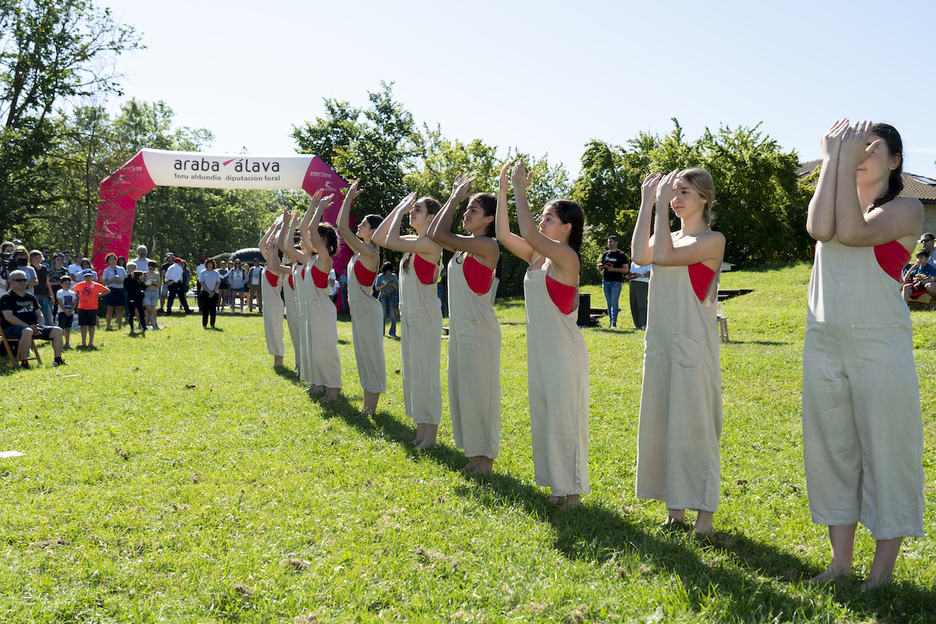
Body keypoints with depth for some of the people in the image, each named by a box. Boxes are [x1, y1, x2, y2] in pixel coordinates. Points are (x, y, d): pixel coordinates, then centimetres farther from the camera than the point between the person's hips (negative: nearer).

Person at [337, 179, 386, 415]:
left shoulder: (370, 254, -19)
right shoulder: (361, 250, 8)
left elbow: (343, 229, -24)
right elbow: (343, 228, 18)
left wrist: (349, 198, -19)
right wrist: (348, 199, 14)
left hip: (367, 311, -10)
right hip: (358, 309, 10)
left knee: (371, 357, -3)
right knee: (363, 357, 14)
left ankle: (372, 408, 2)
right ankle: (367, 405, 21)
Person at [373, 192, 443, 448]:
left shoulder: (431, 243, -16)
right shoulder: (412, 240, 10)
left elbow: (391, 242, -24)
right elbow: (378, 238, 11)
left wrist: (401, 212, -12)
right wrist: (398, 209, 5)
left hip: (425, 315, -9)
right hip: (409, 313, 9)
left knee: (425, 371, -4)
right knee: (411, 370, 12)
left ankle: (430, 433, 3)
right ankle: (421, 429, 20)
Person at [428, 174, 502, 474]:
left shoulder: (487, 246, -15)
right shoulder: (465, 244, 12)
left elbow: (440, 235, -20)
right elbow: (433, 234, 19)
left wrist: (456, 198, -10)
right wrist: (454, 199, 13)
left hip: (478, 328, -9)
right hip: (459, 326, 9)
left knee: (478, 392, -2)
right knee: (462, 390, 13)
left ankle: (485, 460, 7)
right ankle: (473, 455, 23)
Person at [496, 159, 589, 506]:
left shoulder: (567, 257, -14)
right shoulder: (537, 256, 9)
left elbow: (529, 234, -27)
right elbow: (504, 234, 5)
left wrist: (520, 191, -20)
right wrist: (503, 189, 1)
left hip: (564, 352, -8)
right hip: (539, 349, 8)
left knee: (564, 419, -2)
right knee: (543, 419, 13)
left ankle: (571, 489, 9)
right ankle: (557, 484, 23)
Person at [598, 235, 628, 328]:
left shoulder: (621, 255, 1)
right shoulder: (605, 254, 16)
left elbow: (625, 269, -4)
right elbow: (600, 266, 20)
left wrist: (614, 269, -17)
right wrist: (601, 266, -4)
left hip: (616, 282, -5)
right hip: (606, 281, 5)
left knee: (614, 302, -12)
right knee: (608, 303, 7)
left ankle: (614, 322, -15)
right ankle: (610, 322, 11)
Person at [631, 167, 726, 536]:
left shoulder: (712, 241, -6)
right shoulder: (667, 237, 13)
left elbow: (665, 256, -20)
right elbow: (641, 256, -9)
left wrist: (662, 205, -14)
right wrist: (648, 202, -5)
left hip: (693, 344, -7)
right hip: (660, 341, 7)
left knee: (695, 426, -5)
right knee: (661, 424, 8)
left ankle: (705, 511, 3)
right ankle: (675, 505, 18)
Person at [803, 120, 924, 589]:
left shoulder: (905, 209, -1)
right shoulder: (834, 202, 14)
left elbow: (854, 232, -19)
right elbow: (819, 228, -10)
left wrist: (849, 159, -12)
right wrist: (832, 160, -5)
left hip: (879, 346, -5)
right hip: (823, 344, 5)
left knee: (885, 453, 0)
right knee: (831, 450, 9)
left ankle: (883, 567, 10)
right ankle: (840, 559, 19)